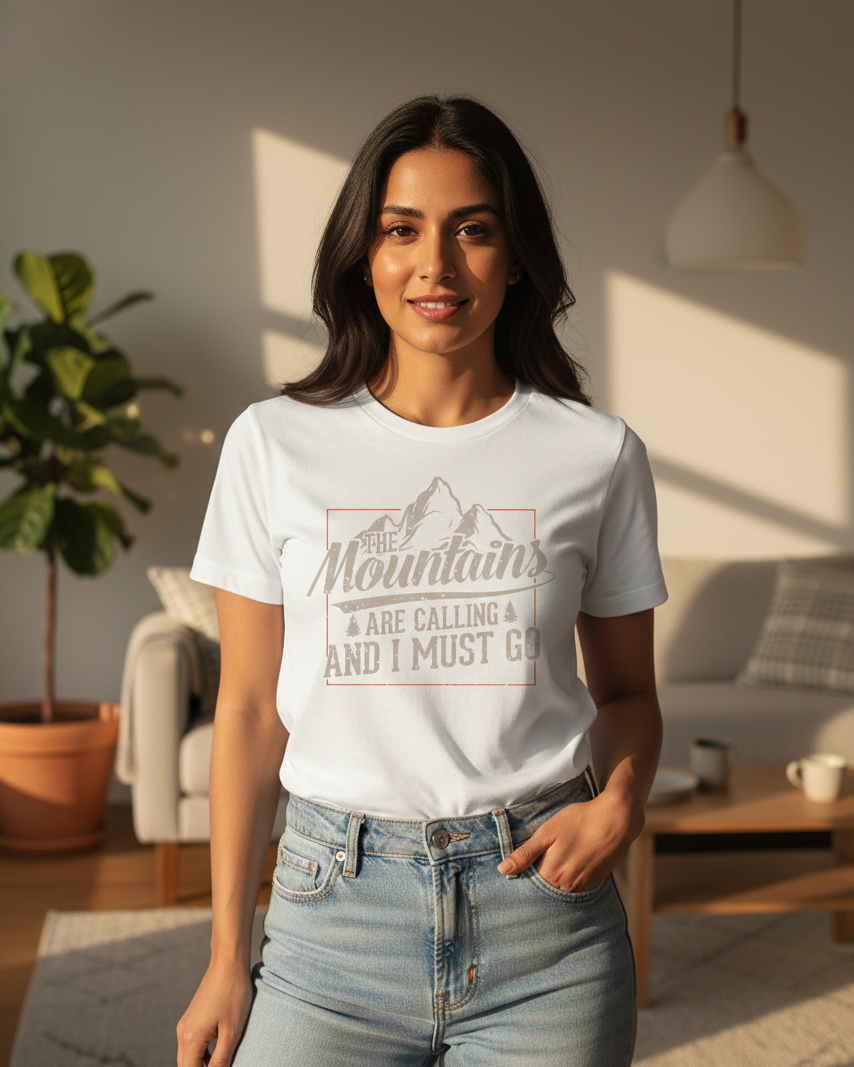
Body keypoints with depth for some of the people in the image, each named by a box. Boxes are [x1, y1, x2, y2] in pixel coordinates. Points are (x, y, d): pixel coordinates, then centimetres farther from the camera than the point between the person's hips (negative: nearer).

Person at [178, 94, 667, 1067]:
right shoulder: (275, 444, -1)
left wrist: (620, 802, -11)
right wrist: (226, 957, 3)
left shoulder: (598, 455, -1)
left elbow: (626, 689, 10)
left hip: (539, 893, 1)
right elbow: (250, 709, 2)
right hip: (336, 904, 0)